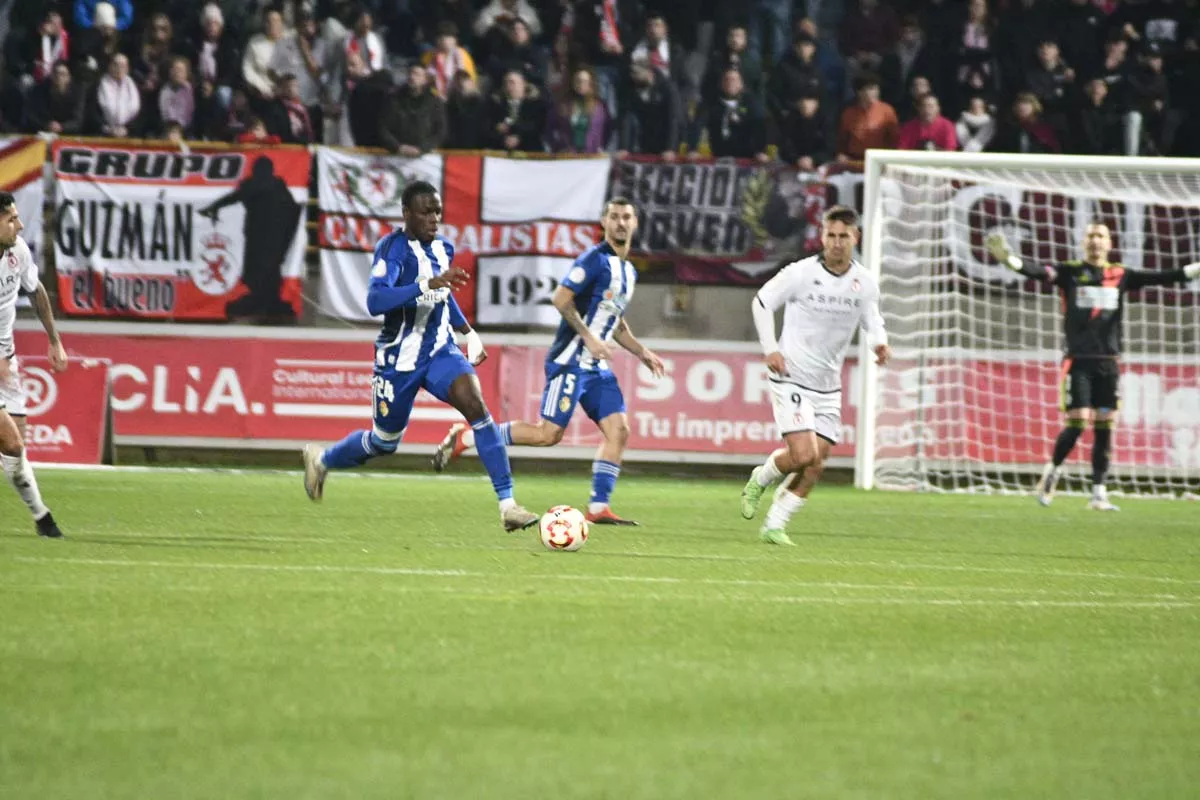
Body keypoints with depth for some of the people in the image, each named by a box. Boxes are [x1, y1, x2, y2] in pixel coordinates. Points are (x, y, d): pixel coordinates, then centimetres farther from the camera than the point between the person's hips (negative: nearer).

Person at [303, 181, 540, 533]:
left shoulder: (443, 248, 4)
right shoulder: (393, 247, -18)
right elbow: (375, 301, -35)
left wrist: (469, 333, 20)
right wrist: (429, 283, -43)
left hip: (439, 351, 4)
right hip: (398, 358, -4)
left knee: (476, 407, -22)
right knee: (384, 442, 12)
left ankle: (507, 504, -25)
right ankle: (321, 459, 45)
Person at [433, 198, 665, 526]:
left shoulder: (628, 271, 18)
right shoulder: (595, 259, -10)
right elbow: (561, 298, -18)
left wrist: (642, 352, 18)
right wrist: (588, 337, -21)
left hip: (598, 367, 8)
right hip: (570, 361, -8)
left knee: (618, 430, -6)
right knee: (549, 433, -12)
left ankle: (598, 508, -4)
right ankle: (465, 438, 0)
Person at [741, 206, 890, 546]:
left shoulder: (865, 283, 0)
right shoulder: (801, 273, -11)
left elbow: (872, 320, 15)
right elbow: (762, 302, 1)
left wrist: (879, 342, -8)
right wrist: (770, 349, -7)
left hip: (828, 386, 5)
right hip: (792, 378, -5)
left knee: (815, 466, 1)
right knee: (803, 455, -17)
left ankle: (775, 525, 15)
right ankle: (761, 479, 14)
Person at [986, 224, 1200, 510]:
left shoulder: (1120, 276, 8)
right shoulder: (1070, 272, 0)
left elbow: (1162, 278, 6)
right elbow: (1039, 272, -15)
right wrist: (1008, 259, -33)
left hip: (1109, 363, 3)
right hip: (1079, 361, -3)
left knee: (1105, 428, 2)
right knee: (1077, 424, -9)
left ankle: (1099, 493, 9)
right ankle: (1053, 470, 18)